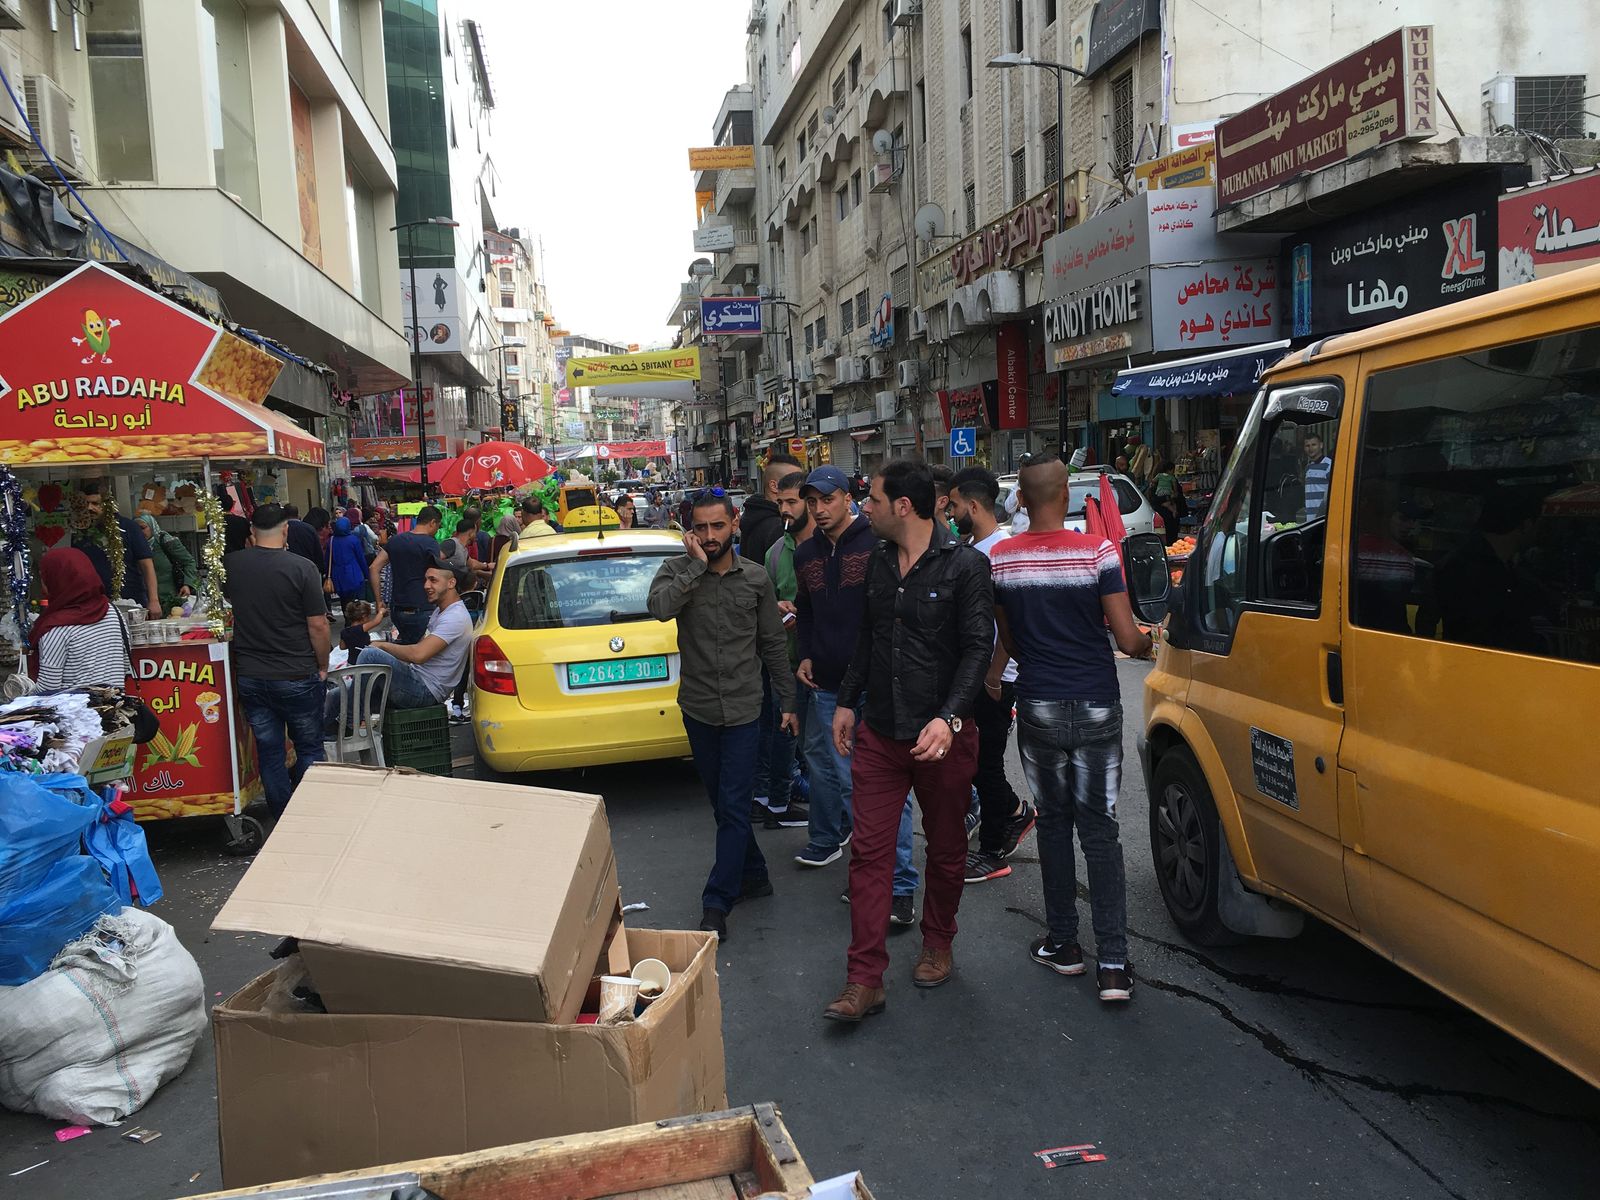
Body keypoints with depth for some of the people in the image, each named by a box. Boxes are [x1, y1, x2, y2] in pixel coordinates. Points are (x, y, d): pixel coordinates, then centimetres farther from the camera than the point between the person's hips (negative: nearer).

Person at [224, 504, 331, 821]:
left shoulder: (231, 565, -2)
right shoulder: (301, 568, -14)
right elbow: (318, 626, -13)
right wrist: (323, 667, 1)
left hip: (249, 676, 4)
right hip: (297, 676, -4)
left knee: (269, 752, 12)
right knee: (309, 748, 11)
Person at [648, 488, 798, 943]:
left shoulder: (756, 578, -2)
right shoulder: (677, 570, -4)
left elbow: (773, 645, 5)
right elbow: (660, 607, -28)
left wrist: (788, 702, 7)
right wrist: (697, 564, -25)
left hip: (743, 709, -2)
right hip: (698, 708, 2)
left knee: (733, 808, -4)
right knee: (722, 803, 15)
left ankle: (716, 904, 3)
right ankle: (753, 874, 34)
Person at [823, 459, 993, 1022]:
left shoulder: (965, 565, -10)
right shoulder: (879, 563, 8)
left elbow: (978, 647, -14)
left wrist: (949, 716, -25)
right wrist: (847, 701, 18)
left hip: (942, 736, -4)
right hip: (878, 732, 5)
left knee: (946, 849, 13)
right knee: (869, 851, 1)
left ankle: (937, 945, 36)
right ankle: (864, 980, 6)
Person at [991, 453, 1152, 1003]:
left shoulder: (1001, 558, -4)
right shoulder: (1097, 552, -12)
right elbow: (1128, 640, -10)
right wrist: (1152, 643, 13)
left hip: (1038, 709, 2)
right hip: (1095, 710, -1)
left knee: (1053, 823, 16)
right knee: (1100, 829, 6)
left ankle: (1062, 943, 24)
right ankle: (1114, 963, 5)